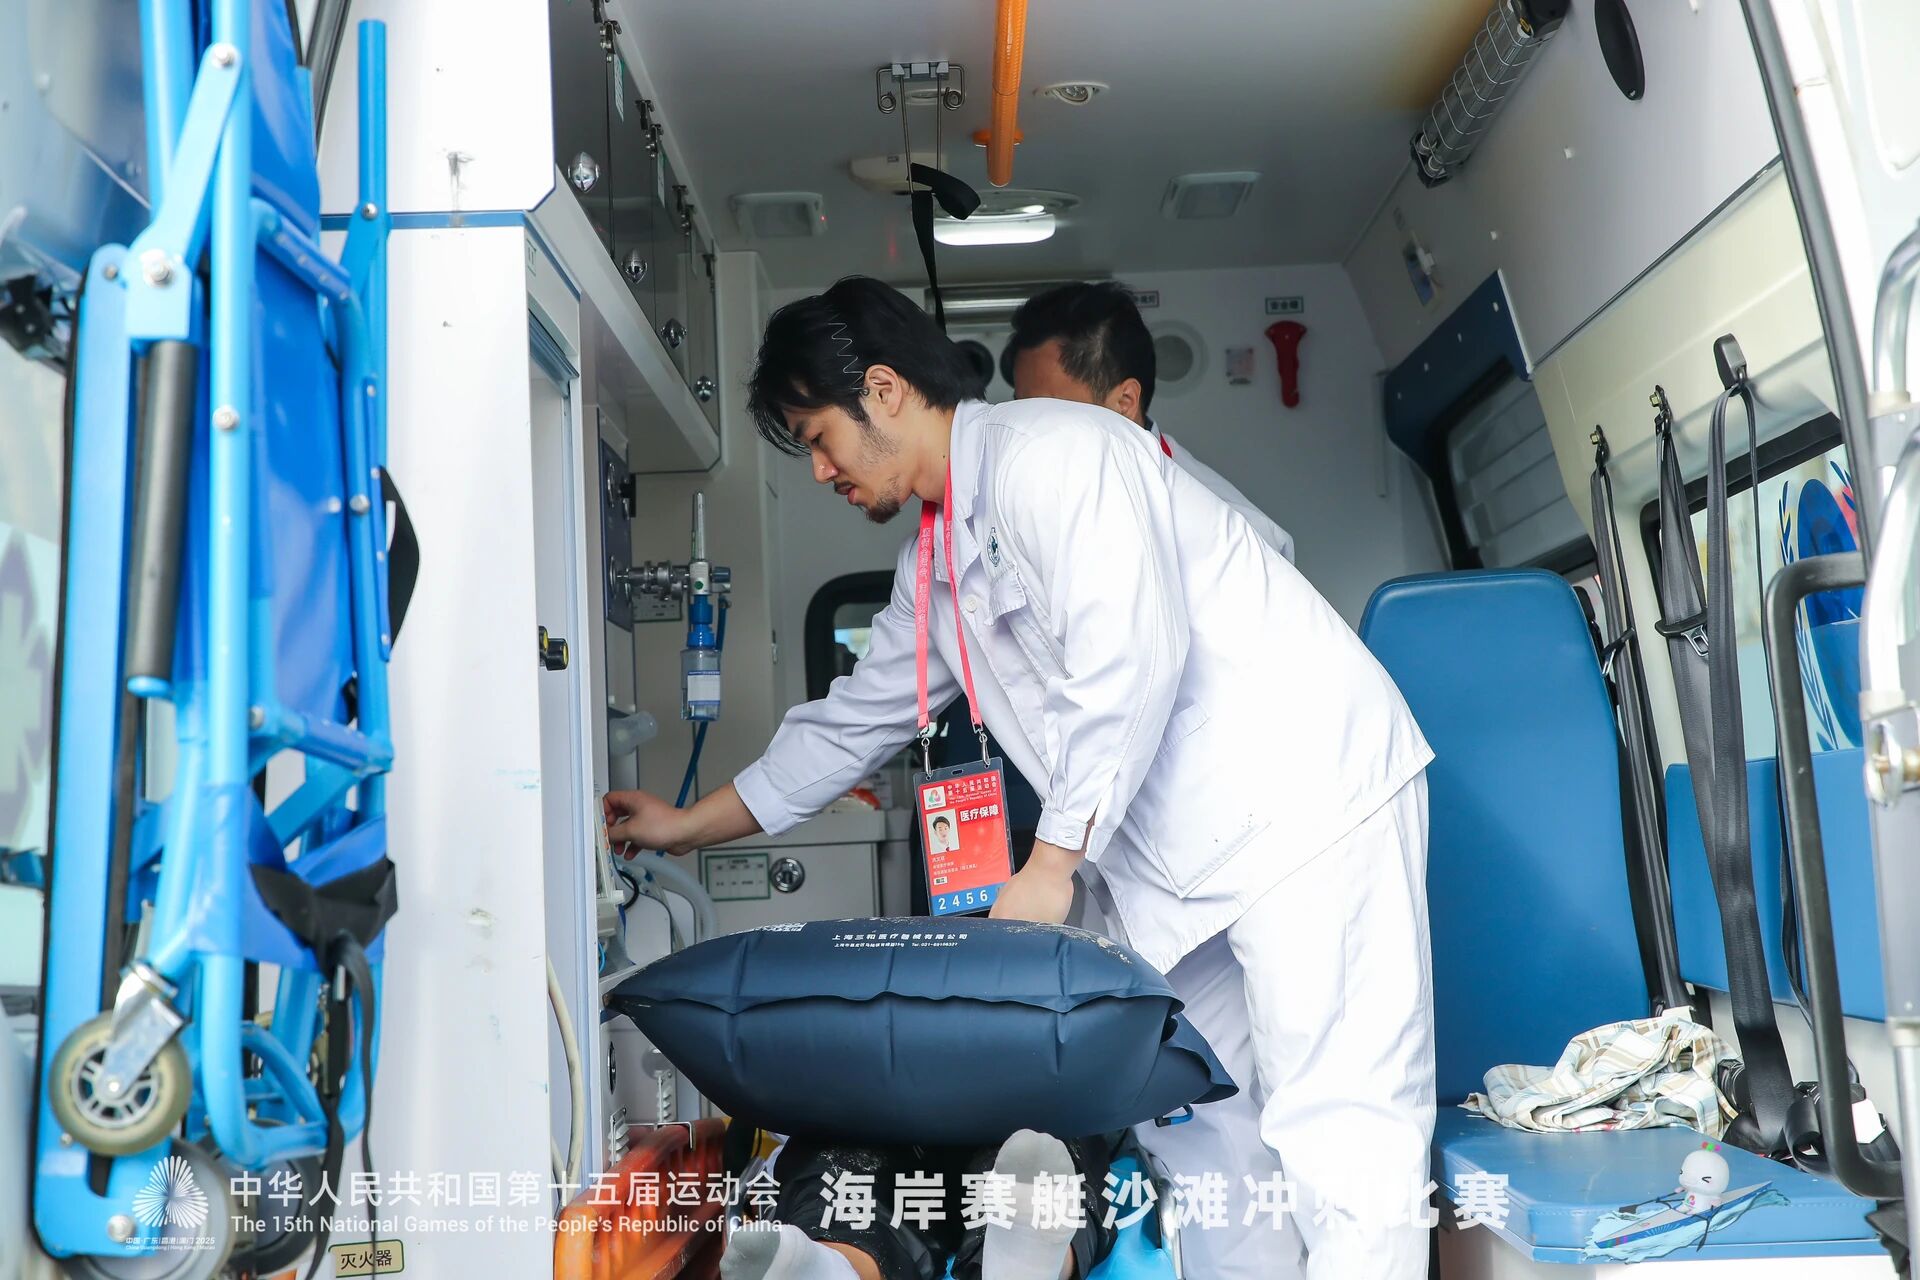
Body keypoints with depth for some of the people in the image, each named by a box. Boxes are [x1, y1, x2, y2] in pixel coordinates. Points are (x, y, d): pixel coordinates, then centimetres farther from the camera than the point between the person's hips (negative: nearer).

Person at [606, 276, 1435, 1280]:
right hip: (1189, 860, 10)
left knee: (1337, 1137, -11)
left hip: (1305, 797, -9)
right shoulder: (935, 571, 18)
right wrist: (688, 825, 31)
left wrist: (1050, 865, -17)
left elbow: (1131, 658, -21)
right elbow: (854, 721, 27)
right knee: (1200, 1140, 10)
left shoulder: (1049, 450, -11)